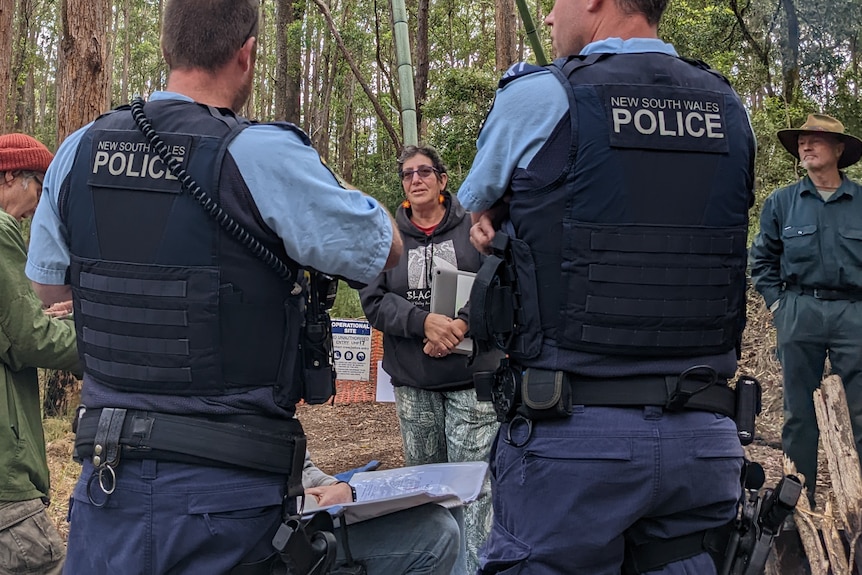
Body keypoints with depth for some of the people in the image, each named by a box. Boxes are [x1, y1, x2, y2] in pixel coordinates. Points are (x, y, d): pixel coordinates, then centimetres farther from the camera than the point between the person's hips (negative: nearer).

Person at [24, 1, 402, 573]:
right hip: (225, 485, -4)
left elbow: (48, 285, 16)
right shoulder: (263, 156, -16)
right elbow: (385, 248, -4)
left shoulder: (78, 152, 1)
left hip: (109, 477, 5)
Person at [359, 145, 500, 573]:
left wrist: (462, 324, -20)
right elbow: (374, 301, -1)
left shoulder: (473, 228, 3)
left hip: (471, 378, -3)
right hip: (412, 383, 3)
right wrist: (424, 321, -18)